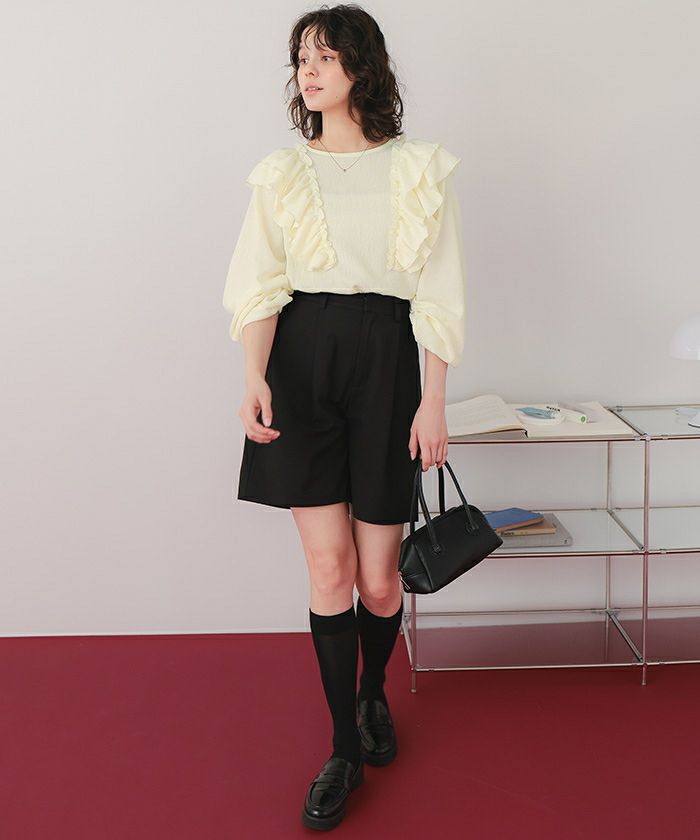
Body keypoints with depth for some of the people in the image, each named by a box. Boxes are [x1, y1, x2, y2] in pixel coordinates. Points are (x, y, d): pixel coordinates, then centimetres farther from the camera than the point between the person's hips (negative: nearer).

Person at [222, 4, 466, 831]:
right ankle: (345, 748, 15)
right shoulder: (282, 172, 9)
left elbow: (438, 296, 3)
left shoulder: (420, 169, 6)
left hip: (387, 359, 0)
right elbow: (259, 287, 1)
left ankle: (374, 695, 36)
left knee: (378, 576, 3)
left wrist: (434, 402, -4)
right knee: (328, 566, -2)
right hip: (302, 360, 1)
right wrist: (254, 377, -15)